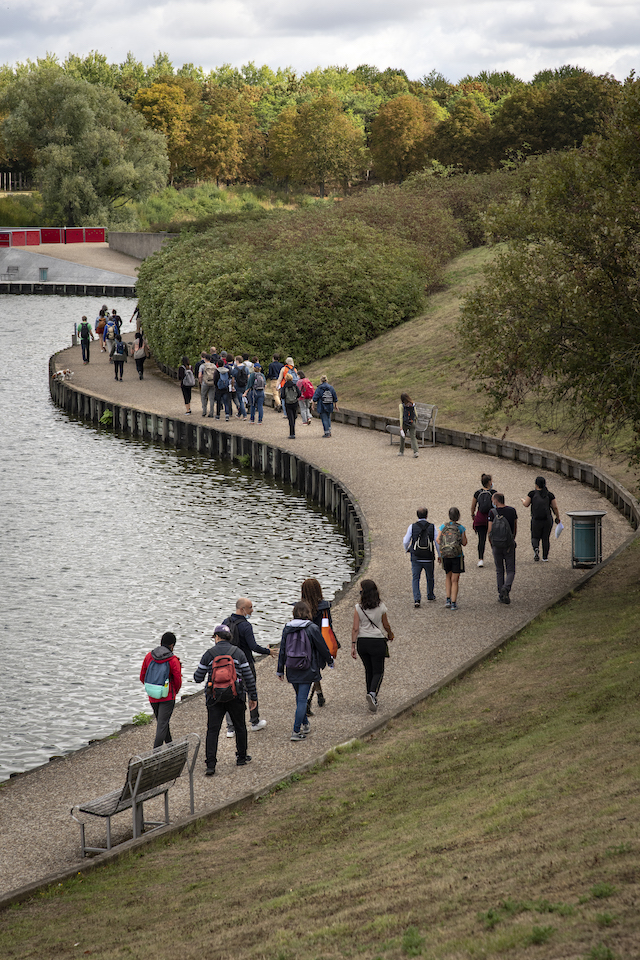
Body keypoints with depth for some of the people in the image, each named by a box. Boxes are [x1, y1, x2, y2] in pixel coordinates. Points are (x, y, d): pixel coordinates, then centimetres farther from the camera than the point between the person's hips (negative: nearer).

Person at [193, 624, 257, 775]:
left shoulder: (209, 654, -3)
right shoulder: (238, 653, 0)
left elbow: (198, 678, -1)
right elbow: (248, 677, 1)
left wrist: (198, 669, 22)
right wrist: (253, 697, 10)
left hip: (215, 698, -1)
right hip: (235, 697, 1)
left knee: (212, 730, 1)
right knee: (240, 727, 20)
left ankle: (210, 765, -8)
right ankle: (241, 757, 32)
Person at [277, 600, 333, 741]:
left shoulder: (287, 628, -1)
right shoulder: (312, 628, -12)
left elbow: (282, 651, 4)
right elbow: (322, 647, -4)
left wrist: (280, 670, 14)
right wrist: (330, 660, 15)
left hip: (292, 670, 4)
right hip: (307, 670, -4)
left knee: (299, 697, 21)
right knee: (302, 699, -2)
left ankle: (305, 725, 34)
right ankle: (297, 731, -6)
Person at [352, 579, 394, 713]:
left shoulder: (358, 608, -8)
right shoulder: (381, 607, -7)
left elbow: (355, 628, -8)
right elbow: (386, 625, 5)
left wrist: (353, 645, -2)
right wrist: (390, 634, 25)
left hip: (362, 642, 2)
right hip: (377, 642, -2)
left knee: (368, 670, 18)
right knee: (378, 671, 5)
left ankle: (371, 698, 26)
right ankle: (373, 693, -20)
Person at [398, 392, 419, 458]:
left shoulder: (401, 405, -11)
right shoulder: (413, 405, 0)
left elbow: (401, 416, -14)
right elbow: (416, 415, 5)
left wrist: (401, 427, -14)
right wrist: (415, 422, 22)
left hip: (405, 423, -2)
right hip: (412, 423, 2)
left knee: (402, 437, 17)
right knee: (413, 437, 1)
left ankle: (401, 452, 28)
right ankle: (415, 451, -18)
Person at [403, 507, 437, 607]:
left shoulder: (412, 527, -5)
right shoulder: (432, 527, -4)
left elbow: (405, 541, -2)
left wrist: (406, 549, 21)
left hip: (416, 558, -1)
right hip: (429, 558, 1)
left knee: (415, 578, 4)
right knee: (430, 577, 22)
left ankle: (417, 599, -10)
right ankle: (430, 595, 39)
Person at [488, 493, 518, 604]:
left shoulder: (492, 512, -8)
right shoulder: (512, 510, 0)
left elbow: (490, 531, -9)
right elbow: (515, 529, 8)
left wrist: (491, 544, 7)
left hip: (496, 545, -1)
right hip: (509, 545, 1)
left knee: (499, 571, 13)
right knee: (510, 570, 7)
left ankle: (501, 595, 13)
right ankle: (506, 588, -20)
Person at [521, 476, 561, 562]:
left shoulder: (532, 493, -4)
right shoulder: (550, 494, 1)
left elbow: (526, 504, -2)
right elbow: (555, 508, 1)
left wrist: (522, 499, 19)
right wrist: (558, 518, 15)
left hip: (536, 520, -1)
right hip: (548, 520, 1)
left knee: (535, 538, 12)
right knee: (545, 539, 13)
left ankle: (536, 548, -18)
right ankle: (545, 558, 11)